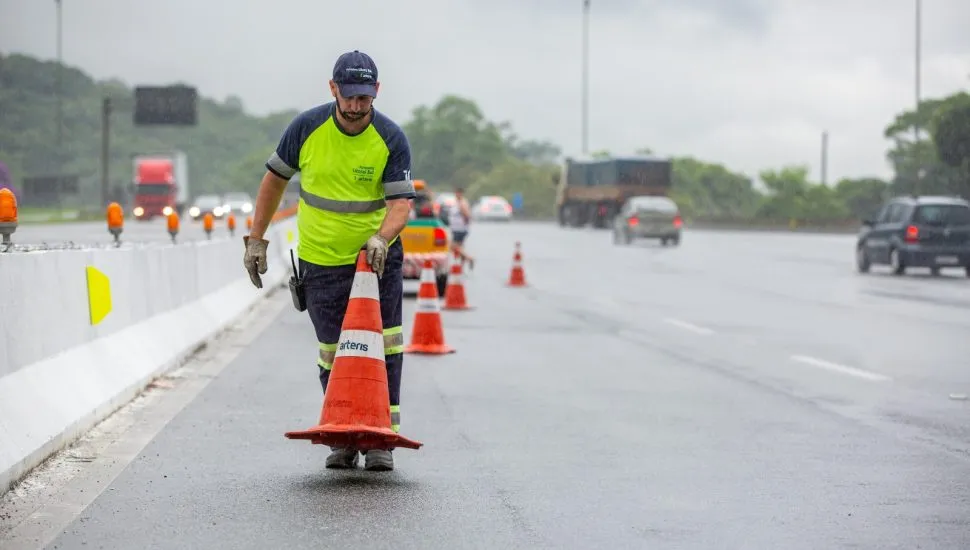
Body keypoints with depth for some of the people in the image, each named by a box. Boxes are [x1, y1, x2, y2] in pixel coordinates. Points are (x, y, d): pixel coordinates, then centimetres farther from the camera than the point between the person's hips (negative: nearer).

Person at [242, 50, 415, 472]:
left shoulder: (391, 139, -10)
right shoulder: (306, 128, -7)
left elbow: (401, 202, -15)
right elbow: (274, 180, 6)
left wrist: (381, 237, -35)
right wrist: (256, 239, 5)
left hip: (377, 254, -1)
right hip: (321, 259, 1)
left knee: (385, 347, -7)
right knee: (333, 353, 2)